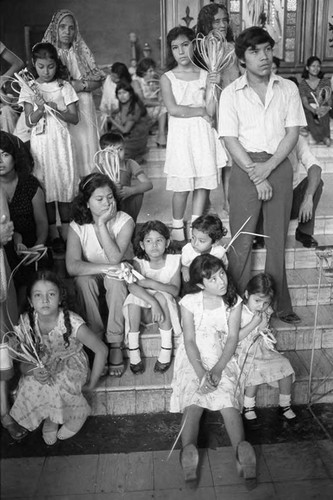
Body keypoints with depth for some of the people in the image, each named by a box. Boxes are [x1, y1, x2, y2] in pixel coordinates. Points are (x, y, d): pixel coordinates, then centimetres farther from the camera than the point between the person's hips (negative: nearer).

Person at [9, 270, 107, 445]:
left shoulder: (73, 324, -27)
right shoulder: (26, 322, -17)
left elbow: (101, 350, -15)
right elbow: (23, 363, -7)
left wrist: (91, 383, -10)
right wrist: (32, 370, -30)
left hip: (72, 364, -3)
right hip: (41, 367, 3)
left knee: (60, 384, -33)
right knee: (29, 386, -26)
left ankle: (77, 414, 1)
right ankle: (50, 418, 7)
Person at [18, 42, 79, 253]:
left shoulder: (64, 87, 3)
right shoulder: (29, 88, 4)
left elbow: (74, 118, -2)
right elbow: (29, 121, -1)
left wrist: (54, 107, -16)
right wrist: (40, 108, -19)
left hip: (61, 141, 0)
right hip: (40, 143, 1)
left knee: (64, 183, 0)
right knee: (45, 185, 1)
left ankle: (66, 231, 9)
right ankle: (53, 233, 9)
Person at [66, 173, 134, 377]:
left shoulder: (124, 221, -17)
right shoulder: (78, 226, -14)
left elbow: (115, 258, -30)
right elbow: (72, 266, -27)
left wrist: (102, 224, -32)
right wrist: (107, 268, -36)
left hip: (117, 277, -1)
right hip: (91, 276, 1)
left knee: (116, 280, -35)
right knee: (83, 281, -33)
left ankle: (115, 344, -27)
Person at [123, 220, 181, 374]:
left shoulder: (173, 260, -10)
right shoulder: (138, 262, -12)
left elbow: (175, 291, -18)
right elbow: (132, 286, -31)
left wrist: (151, 283, -31)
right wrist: (153, 303, -44)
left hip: (166, 307, 0)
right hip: (145, 311, 0)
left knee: (161, 296, -31)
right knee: (133, 298, -30)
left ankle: (166, 349, -23)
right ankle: (133, 351, -21)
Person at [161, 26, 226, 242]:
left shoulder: (205, 75, 7)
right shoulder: (167, 78, 2)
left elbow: (210, 112, 3)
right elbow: (173, 109, -11)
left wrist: (214, 86, -9)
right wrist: (200, 111, -7)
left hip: (203, 134, 2)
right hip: (181, 135, -2)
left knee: (204, 183, 3)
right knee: (182, 186, -1)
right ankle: (177, 227, 18)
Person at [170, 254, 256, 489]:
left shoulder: (234, 302, 1)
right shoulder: (190, 302, -3)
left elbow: (232, 338, -3)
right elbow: (189, 341, -7)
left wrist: (217, 370, -17)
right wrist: (201, 373, -21)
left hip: (222, 359, 1)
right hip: (194, 359, -1)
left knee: (227, 397, -24)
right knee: (193, 399, -25)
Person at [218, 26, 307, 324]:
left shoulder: (288, 89, 6)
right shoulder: (231, 93, 0)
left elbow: (293, 132, 1)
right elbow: (230, 139, -5)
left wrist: (268, 167, -12)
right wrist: (255, 174, -13)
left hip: (279, 166, 2)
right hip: (245, 167, -2)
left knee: (277, 239, 8)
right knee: (242, 240, 1)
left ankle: (280, 305, 19)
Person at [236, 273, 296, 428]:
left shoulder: (266, 312, 1)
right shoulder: (239, 312, -18)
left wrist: (264, 328, -8)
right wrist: (254, 324, -24)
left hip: (263, 348, 6)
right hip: (245, 351, -6)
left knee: (285, 365, -10)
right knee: (256, 369, -31)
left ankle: (284, 406, 8)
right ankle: (248, 408, -9)